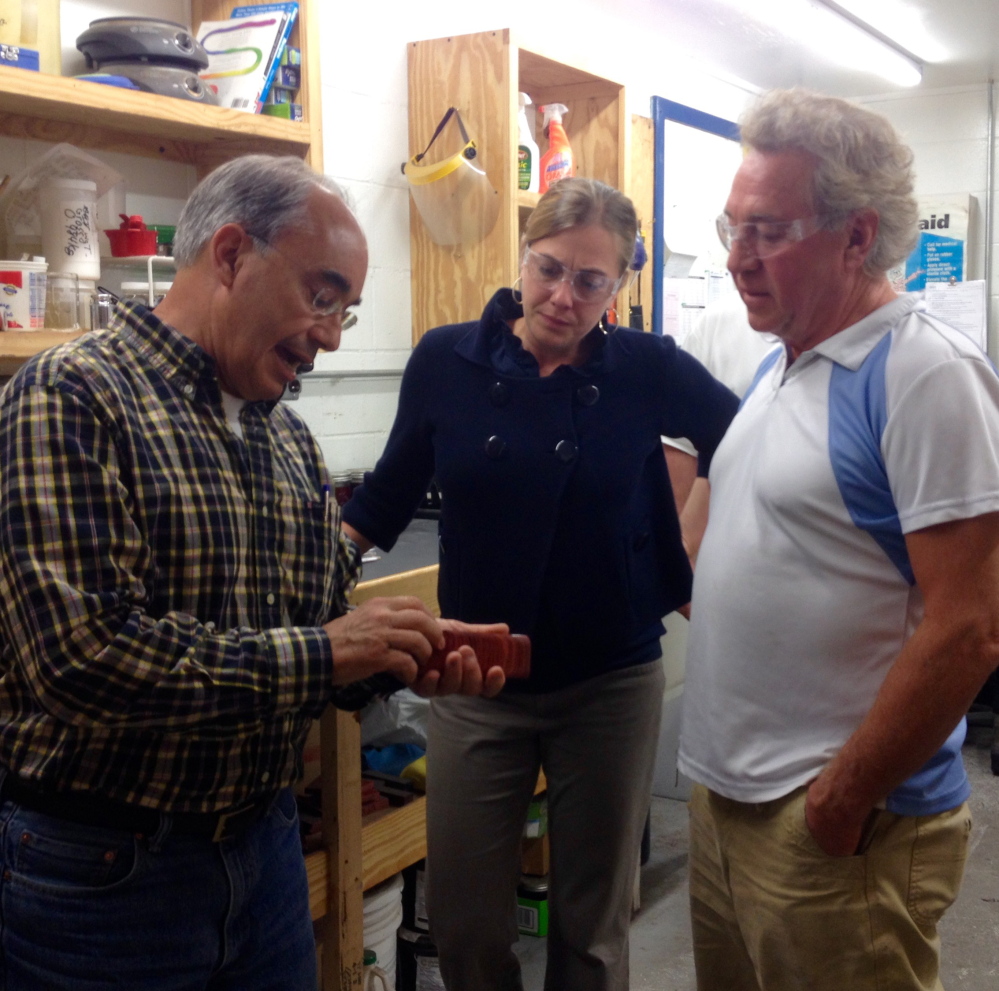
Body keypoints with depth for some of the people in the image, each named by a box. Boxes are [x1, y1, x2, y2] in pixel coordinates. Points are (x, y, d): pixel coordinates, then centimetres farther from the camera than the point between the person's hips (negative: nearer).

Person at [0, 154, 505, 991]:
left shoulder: (291, 442, 7)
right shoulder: (72, 397, -16)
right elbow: (82, 655, -26)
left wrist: (398, 660, -8)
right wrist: (319, 655, -21)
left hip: (265, 849, 7)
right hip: (99, 875, -6)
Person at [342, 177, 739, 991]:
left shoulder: (649, 368, -9)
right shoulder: (446, 360, -6)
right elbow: (391, 491, 4)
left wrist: (703, 570, 4)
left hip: (612, 685, 0)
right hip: (478, 685, 1)